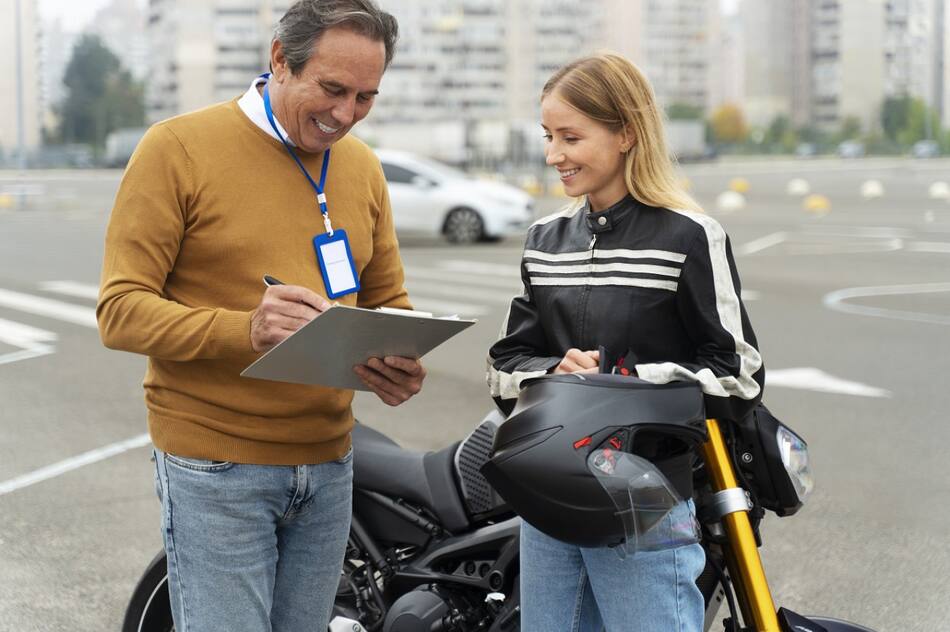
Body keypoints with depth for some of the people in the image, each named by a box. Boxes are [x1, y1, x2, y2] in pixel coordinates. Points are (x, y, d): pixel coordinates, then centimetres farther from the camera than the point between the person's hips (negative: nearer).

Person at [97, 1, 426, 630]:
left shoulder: (363, 166, 10)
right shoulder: (177, 147, -8)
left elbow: (387, 299, 18)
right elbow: (122, 309, -12)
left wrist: (400, 364, -6)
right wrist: (245, 330, -29)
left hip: (328, 465, 6)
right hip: (216, 470, -5)